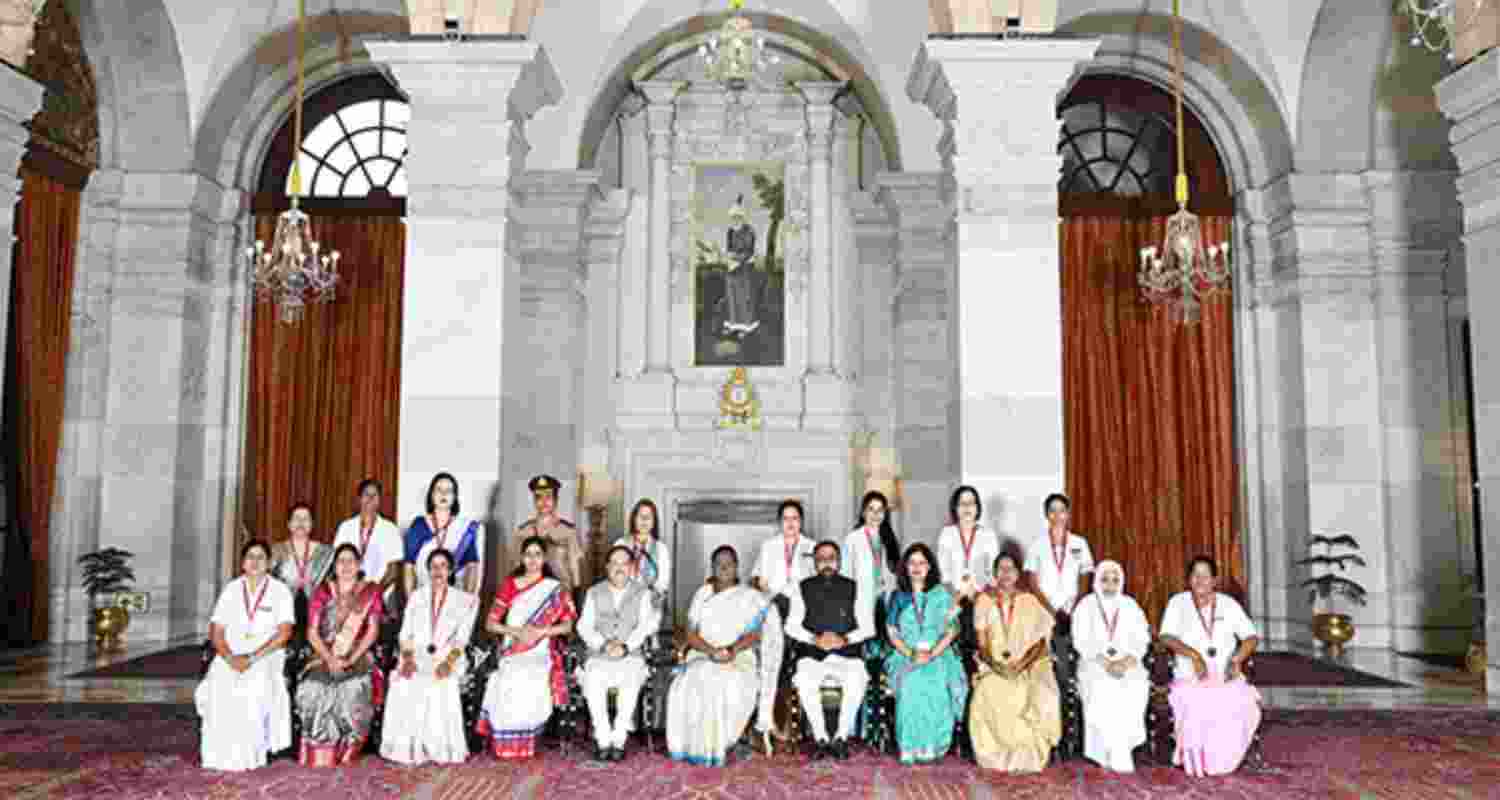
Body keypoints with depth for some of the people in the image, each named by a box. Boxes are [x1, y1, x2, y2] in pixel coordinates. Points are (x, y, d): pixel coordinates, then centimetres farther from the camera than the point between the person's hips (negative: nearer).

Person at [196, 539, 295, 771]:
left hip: (267, 658, -2)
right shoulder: (231, 590, 13)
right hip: (231, 658, 3)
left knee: (255, 686, -34)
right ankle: (223, 756, -18)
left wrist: (253, 658, -18)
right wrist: (230, 658, -13)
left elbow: (284, 633, -7)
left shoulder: (280, 591, 4)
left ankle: (253, 755, -21)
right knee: (218, 686, -30)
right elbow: (216, 631, 6)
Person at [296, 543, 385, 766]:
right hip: (324, 657, 2)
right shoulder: (323, 591, 10)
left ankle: (346, 753, -9)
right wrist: (329, 658, -10)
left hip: (358, 658, -1)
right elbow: (312, 632, 4)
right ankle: (319, 754, -9)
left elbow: (372, 630, -1)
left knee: (355, 688, -25)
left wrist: (351, 659, -12)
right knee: (313, 688, -22)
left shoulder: (371, 591, 7)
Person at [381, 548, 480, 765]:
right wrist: (407, 658, -8)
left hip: (447, 659, -2)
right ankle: (407, 747, -15)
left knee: (442, 687, -31)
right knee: (403, 686, -27)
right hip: (416, 658, 2)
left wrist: (448, 662, -16)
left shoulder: (465, 600, 9)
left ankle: (439, 748, -18)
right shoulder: (417, 597, 17)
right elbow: (405, 633, 10)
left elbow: (462, 637, 0)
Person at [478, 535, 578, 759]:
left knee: (530, 679, -27)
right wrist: (516, 631, -9)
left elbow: (567, 626, 4)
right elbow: (490, 623, 7)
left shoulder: (555, 589, 8)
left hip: (541, 652, -1)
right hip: (511, 650, 1)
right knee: (510, 680, -25)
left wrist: (540, 631, -12)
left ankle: (526, 742, -11)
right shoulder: (509, 585, 11)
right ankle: (506, 744, -11)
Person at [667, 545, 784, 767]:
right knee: (688, 686, -30)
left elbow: (755, 634, -3)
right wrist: (711, 650, -14)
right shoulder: (702, 594, 15)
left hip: (740, 660, -2)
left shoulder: (750, 597, 9)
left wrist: (732, 649, -22)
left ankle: (716, 748, -24)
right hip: (702, 658, 2)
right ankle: (695, 747, -21)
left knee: (728, 686, -35)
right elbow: (691, 634, 6)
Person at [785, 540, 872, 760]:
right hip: (812, 655, 0)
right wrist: (815, 639, -11)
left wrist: (845, 639, -11)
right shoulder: (803, 588, 13)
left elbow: (868, 626, 7)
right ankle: (821, 740, -20)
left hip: (846, 655, 0)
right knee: (804, 681, -32)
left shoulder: (852, 587, 13)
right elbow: (791, 626, 7)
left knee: (857, 679, -32)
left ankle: (841, 738, -19)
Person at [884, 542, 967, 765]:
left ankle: (933, 748, -18)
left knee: (937, 688, -30)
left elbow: (951, 630, 3)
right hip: (906, 656, 1)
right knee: (910, 687, -30)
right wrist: (911, 654, -9)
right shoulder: (898, 596, 14)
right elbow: (892, 632, 8)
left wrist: (932, 654, -11)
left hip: (938, 656, -1)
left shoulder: (941, 594, 10)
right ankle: (910, 749, -21)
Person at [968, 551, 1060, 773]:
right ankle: (996, 756, -15)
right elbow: (982, 643, 4)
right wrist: (994, 663, -16)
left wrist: (1022, 664, -15)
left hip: (1028, 666, 0)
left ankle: (1028, 756, -12)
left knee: (1040, 700, -31)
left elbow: (1040, 642, 2)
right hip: (994, 667, 0)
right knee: (987, 698, -32)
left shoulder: (1029, 601, 5)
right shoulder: (984, 601, 6)